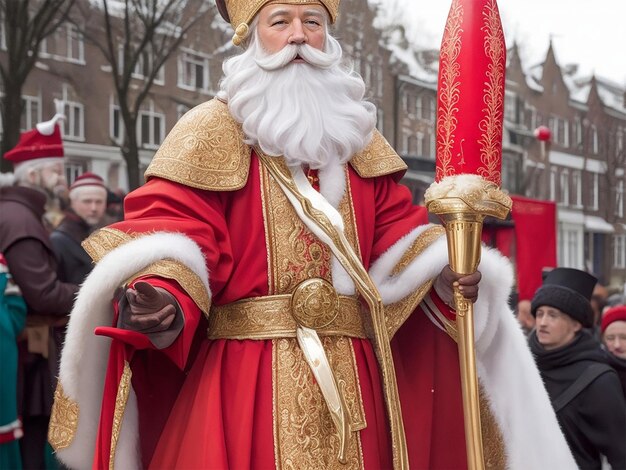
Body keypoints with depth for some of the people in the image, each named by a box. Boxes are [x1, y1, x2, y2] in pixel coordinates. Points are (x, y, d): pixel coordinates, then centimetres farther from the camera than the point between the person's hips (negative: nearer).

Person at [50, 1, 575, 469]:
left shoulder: (357, 137, 17)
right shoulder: (213, 131, 2)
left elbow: (394, 232, 13)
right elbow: (176, 224, -10)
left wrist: (446, 268, -7)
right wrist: (160, 293, -29)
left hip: (353, 377, 4)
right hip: (242, 374, -4)